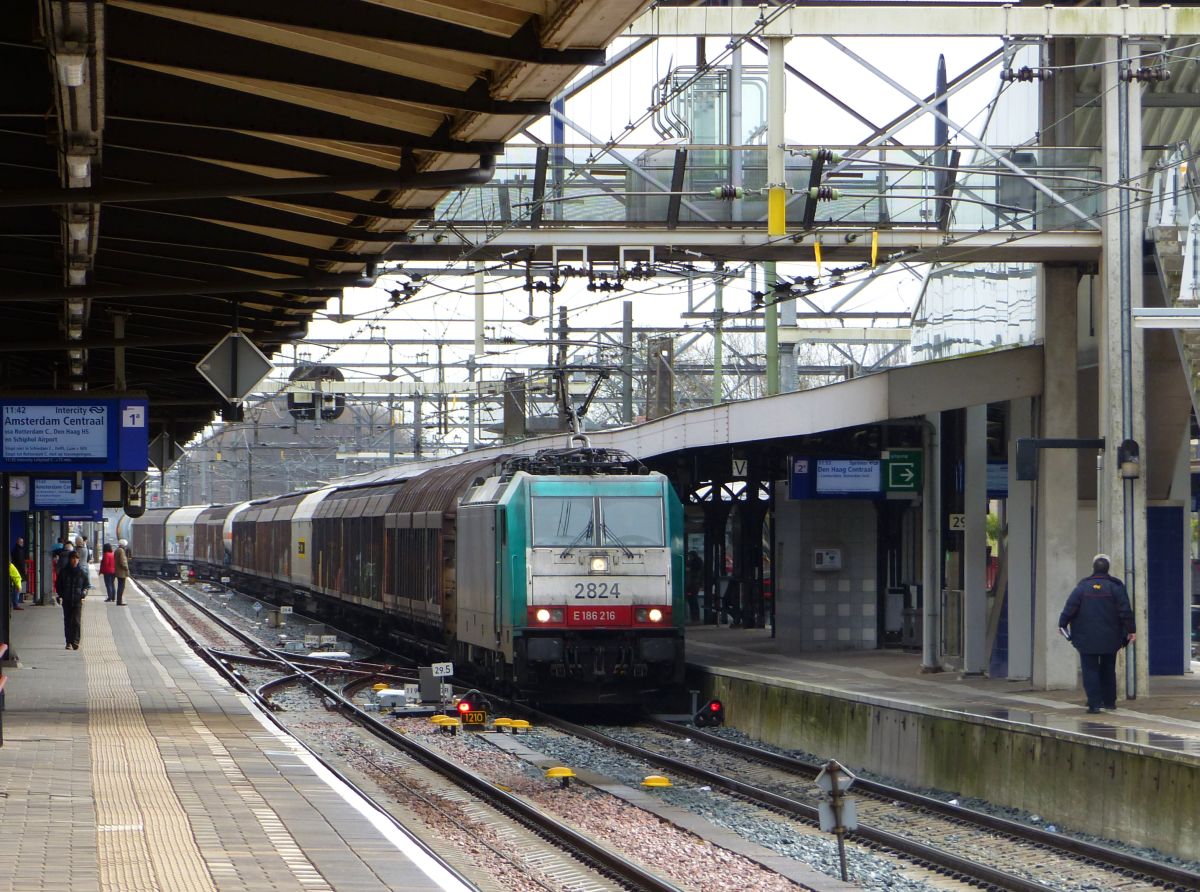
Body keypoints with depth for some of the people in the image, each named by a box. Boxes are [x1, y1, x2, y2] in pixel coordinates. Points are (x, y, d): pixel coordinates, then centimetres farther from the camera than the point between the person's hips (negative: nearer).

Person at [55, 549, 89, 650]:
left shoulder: (82, 571, 3)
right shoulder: (64, 571, 4)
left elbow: (87, 584, 10)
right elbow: (58, 584, 11)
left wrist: (85, 591, -9)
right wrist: (60, 595, -2)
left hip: (78, 600, -2)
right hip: (66, 600, 2)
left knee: (76, 621, -10)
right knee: (67, 621, 3)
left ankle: (75, 642, -10)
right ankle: (69, 642, 9)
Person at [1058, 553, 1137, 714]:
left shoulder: (1082, 587, -3)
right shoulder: (1115, 587, -3)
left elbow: (1070, 608, -3)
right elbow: (1125, 611, -5)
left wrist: (1062, 624, 11)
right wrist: (1131, 630, 1)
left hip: (1087, 639, -2)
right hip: (1110, 639, 2)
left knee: (1090, 669, -1)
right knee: (1108, 669, 17)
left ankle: (1094, 703, -11)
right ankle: (1109, 701, 20)